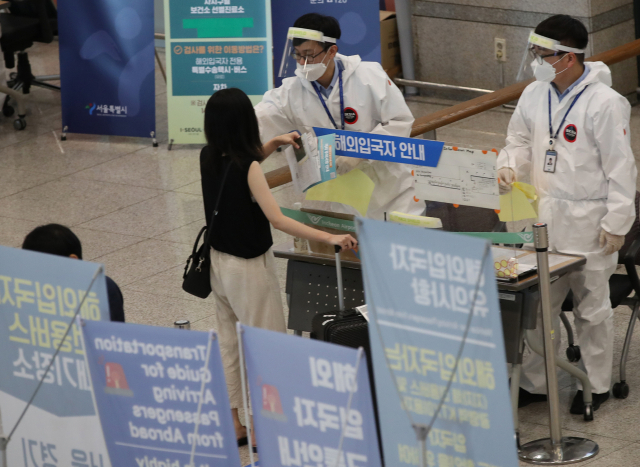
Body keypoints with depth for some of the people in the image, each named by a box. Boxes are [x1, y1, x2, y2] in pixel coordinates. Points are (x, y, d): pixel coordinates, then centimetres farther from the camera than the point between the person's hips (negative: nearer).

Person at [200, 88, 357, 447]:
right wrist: (329, 238, -34)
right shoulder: (248, 167, -24)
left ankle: (232, 424, 24)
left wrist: (273, 145, 11)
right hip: (250, 268, -7)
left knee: (228, 343, 16)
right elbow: (277, 220, -30)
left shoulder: (209, 158, -3)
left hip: (220, 262, 8)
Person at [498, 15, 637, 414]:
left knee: (592, 308, 8)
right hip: (543, 217, 6)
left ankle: (596, 385, 21)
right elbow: (520, 139, 18)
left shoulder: (604, 103, -16)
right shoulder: (534, 94, 4)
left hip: (587, 224, -6)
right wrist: (510, 165, -5)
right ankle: (535, 382, 22)